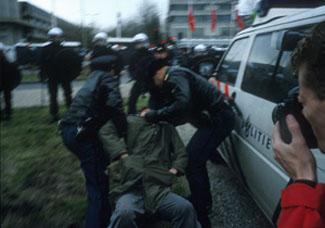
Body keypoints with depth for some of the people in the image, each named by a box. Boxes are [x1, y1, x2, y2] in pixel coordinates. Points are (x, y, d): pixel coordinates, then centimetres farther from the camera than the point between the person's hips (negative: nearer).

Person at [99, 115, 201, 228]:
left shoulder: (168, 129, 24)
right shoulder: (132, 121, 15)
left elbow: (181, 153, 19)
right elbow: (106, 130, 2)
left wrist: (173, 171, 0)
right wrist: (124, 156, -8)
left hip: (158, 189, 2)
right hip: (130, 187, -2)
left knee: (186, 208, -26)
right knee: (124, 213, -35)